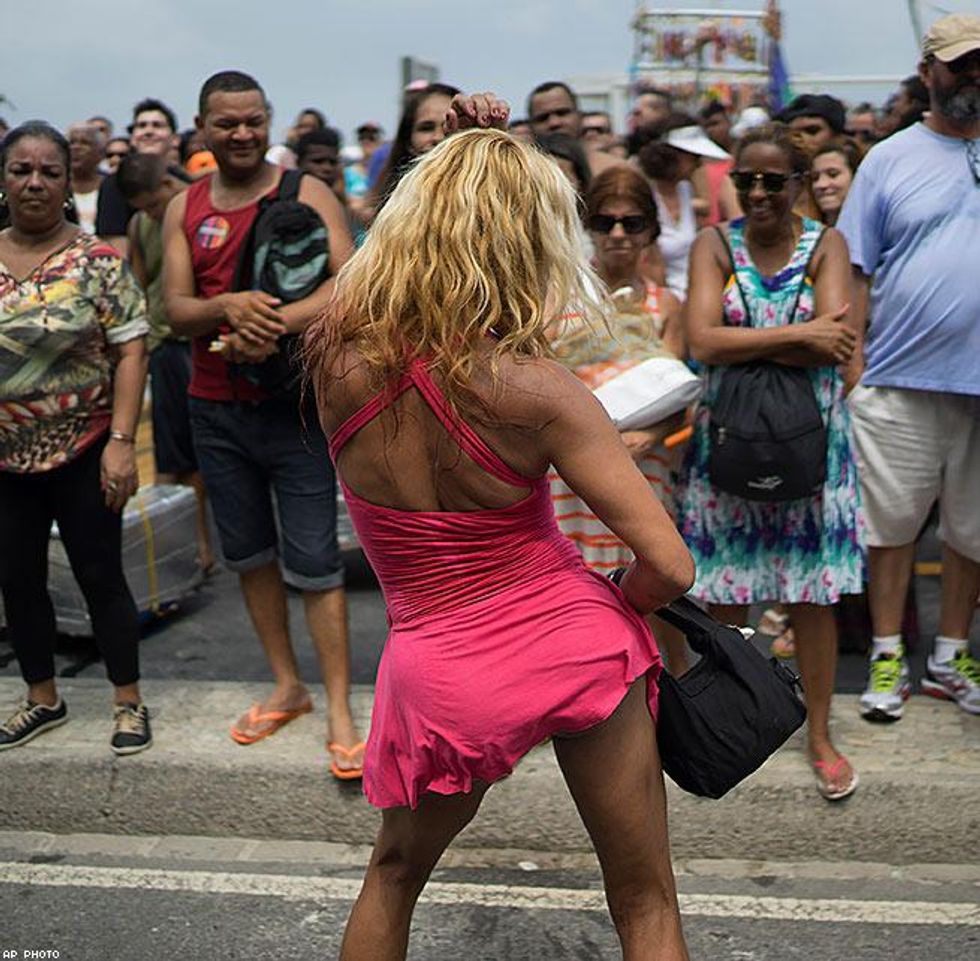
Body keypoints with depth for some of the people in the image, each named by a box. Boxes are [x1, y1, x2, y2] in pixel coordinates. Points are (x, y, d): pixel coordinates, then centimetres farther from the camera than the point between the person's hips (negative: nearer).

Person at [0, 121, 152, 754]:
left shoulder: (98, 262, -7)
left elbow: (130, 352, -10)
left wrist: (121, 441, -17)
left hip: (82, 450, -4)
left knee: (100, 574, 4)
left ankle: (130, 702, 20)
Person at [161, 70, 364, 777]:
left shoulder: (306, 194, -4)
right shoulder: (185, 209, 8)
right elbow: (176, 309, 0)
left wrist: (275, 325, -28)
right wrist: (227, 307, -21)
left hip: (294, 401, -5)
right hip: (216, 408, 5)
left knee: (313, 562, -4)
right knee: (248, 553, 14)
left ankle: (340, 712, 4)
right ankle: (287, 685, 30)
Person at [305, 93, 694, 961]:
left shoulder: (337, 360, -11)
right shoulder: (536, 391, -20)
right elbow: (669, 565, -17)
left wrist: (459, 160, 9)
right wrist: (607, 614, 3)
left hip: (441, 669, 2)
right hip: (573, 641, -2)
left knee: (395, 873, 30)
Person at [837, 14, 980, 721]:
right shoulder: (891, 158, 3)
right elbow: (857, 270, 1)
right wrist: (852, 358, -6)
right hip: (899, 379, -2)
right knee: (893, 523, 6)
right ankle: (888, 657, 20)